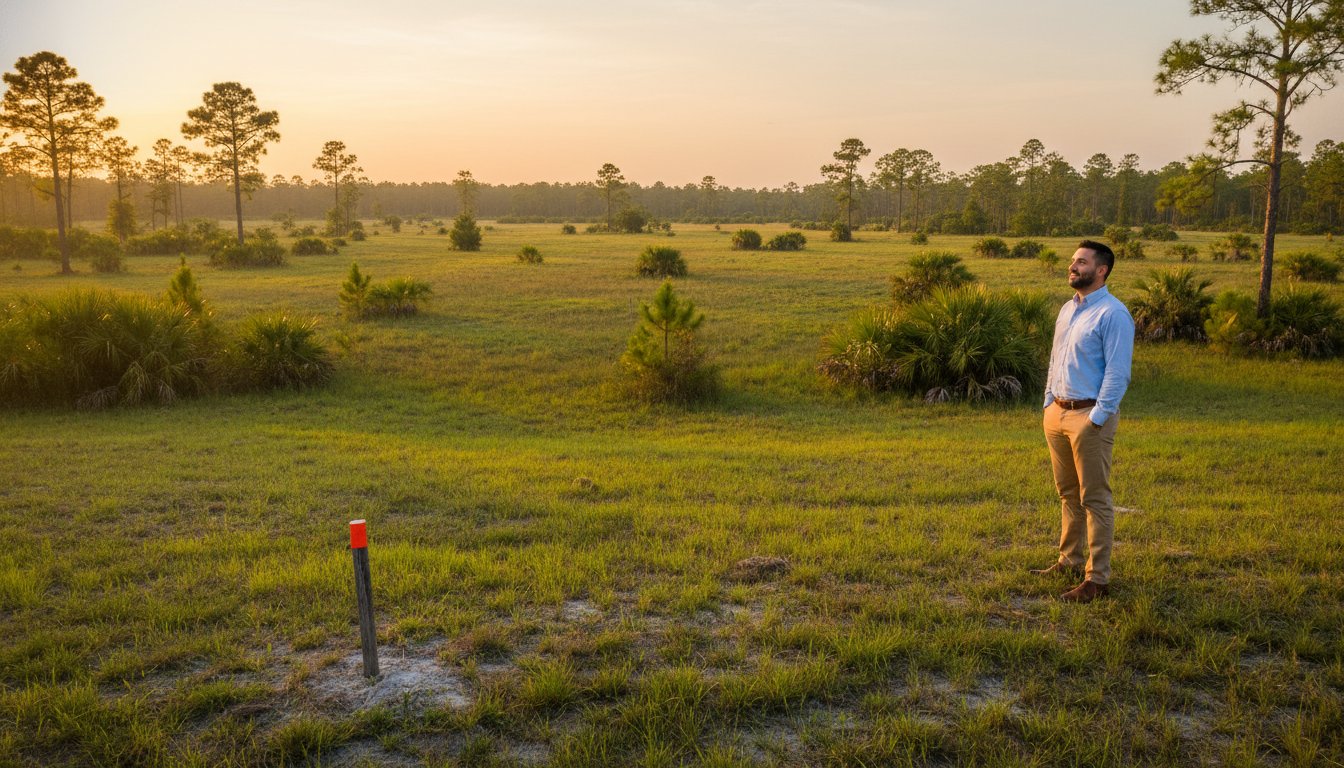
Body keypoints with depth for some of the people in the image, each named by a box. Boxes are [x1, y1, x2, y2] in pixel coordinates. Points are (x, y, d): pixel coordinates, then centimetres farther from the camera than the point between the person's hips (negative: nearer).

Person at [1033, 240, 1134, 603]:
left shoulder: (1112, 314, -12)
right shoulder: (1067, 310, 14)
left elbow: (1118, 373, -16)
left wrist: (1096, 418, -19)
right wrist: (1049, 403, 13)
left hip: (1089, 416, -8)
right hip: (1057, 412, 8)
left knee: (1095, 499, -2)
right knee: (1067, 494, 17)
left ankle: (1097, 578, 4)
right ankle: (1069, 561, 28)